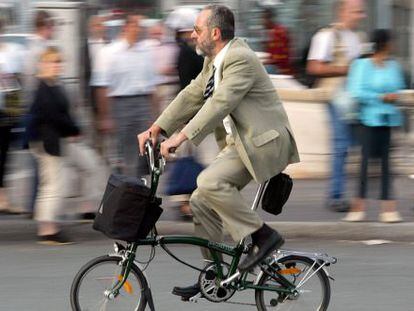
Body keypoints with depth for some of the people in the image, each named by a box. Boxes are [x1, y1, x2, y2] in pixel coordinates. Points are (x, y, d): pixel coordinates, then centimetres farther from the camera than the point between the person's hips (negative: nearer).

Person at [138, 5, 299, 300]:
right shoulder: (213, 62, 12)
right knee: (201, 202, 4)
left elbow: (219, 103, -27)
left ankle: (262, 235, -15)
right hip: (239, 143, 10)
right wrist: (156, 128, 9)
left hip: (264, 142, -10)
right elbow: (192, 95, 17)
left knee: (210, 182, -26)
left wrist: (181, 138, -30)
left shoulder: (240, 59, -19)